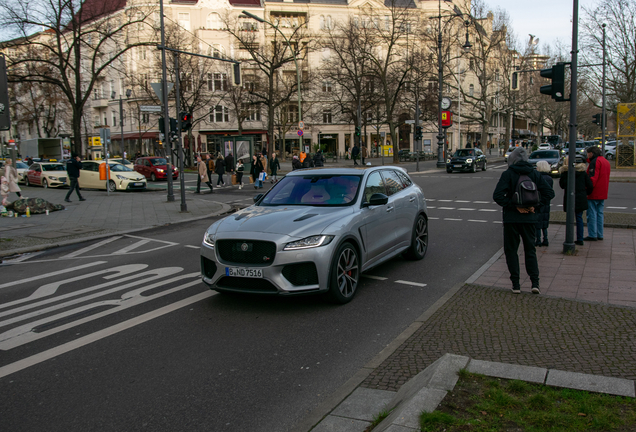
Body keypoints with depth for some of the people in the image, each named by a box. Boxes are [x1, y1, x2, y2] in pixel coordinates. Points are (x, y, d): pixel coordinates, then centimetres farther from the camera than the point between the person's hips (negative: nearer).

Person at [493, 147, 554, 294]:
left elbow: (498, 195, -19)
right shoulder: (534, 174, 4)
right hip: (529, 218, 3)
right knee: (530, 250, 14)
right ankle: (535, 282, 3)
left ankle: (516, 284, 7)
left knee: (511, 250, 8)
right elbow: (549, 192, -1)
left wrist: (514, 206, -12)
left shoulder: (508, 174, -8)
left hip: (511, 217, -3)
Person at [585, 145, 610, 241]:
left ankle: (592, 235, -5)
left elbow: (592, 178, -20)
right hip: (603, 194, 9)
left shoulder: (595, 162, -12)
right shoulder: (606, 161, 17)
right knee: (600, 213, 12)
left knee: (592, 214, -5)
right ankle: (600, 235, 15)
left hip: (594, 194, -9)